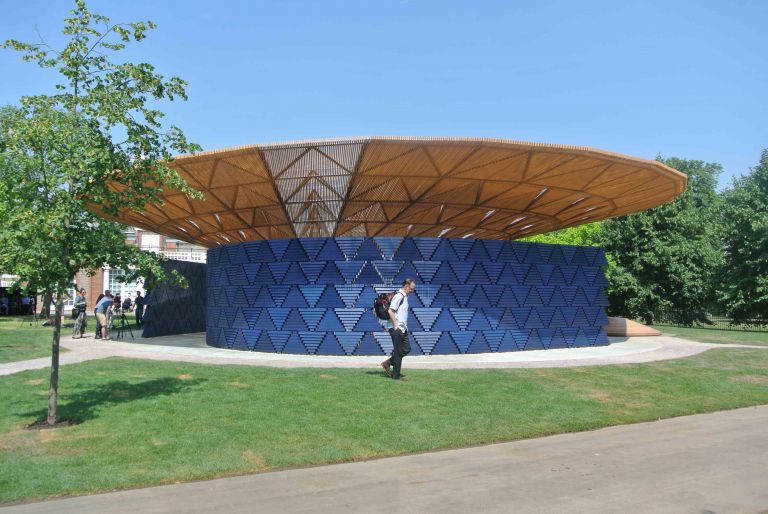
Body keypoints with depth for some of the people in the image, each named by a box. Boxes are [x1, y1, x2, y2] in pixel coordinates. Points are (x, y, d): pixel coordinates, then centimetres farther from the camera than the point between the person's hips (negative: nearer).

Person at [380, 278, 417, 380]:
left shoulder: (404, 296, 15)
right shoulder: (399, 296, -15)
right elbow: (390, 311, -23)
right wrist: (396, 325, -20)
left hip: (402, 328, 10)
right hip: (396, 329, -10)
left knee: (406, 349, 13)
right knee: (398, 352, -3)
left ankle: (388, 363, 21)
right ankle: (396, 375, 6)